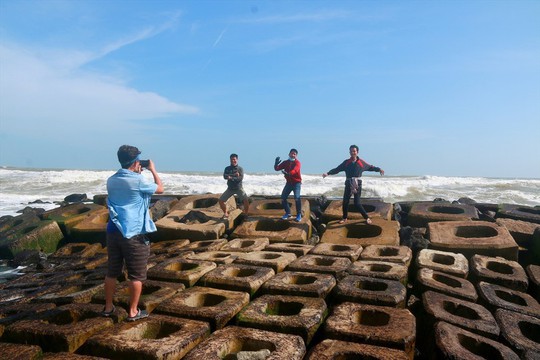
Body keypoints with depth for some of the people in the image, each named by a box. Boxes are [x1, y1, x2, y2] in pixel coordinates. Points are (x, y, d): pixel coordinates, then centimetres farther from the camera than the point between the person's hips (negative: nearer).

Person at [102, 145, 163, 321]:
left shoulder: (111, 180, 7)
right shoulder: (138, 180, -13)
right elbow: (160, 189, 3)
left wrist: (137, 173, 22)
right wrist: (153, 170, 13)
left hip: (113, 232, 7)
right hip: (133, 234, -7)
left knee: (112, 272, 17)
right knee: (136, 275, 6)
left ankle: (108, 307, 29)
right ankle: (133, 312, 14)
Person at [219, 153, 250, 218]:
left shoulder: (240, 168, -3)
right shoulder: (227, 168, 3)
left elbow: (241, 178, -16)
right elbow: (225, 176, -14)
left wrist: (231, 177, -22)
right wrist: (235, 175, -25)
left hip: (238, 188, -3)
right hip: (230, 188, 3)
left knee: (246, 200, -21)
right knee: (221, 200, -3)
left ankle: (245, 215, -4)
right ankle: (225, 213, 19)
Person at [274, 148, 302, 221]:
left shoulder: (297, 163, -12)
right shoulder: (285, 162, 4)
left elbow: (294, 171, -31)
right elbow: (277, 169, 0)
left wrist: (287, 173, -50)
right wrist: (276, 163, -22)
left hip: (297, 182, -5)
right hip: (289, 182, 5)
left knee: (297, 198, -22)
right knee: (283, 198, 0)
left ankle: (299, 215, -6)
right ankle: (288, 213, 19)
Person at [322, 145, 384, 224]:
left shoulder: (361, 162, 3)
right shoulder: (346, 162, 7)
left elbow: (370, 167, 13)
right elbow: (337, 169, 6)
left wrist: (379, 169, 3)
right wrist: (328, 173, -3)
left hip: (357, 184, -3)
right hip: (348, 184, 3)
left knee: (357, 203, -10)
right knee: (345, 202, 4)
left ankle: (367, 218, 6)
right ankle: (344, 218, 24)